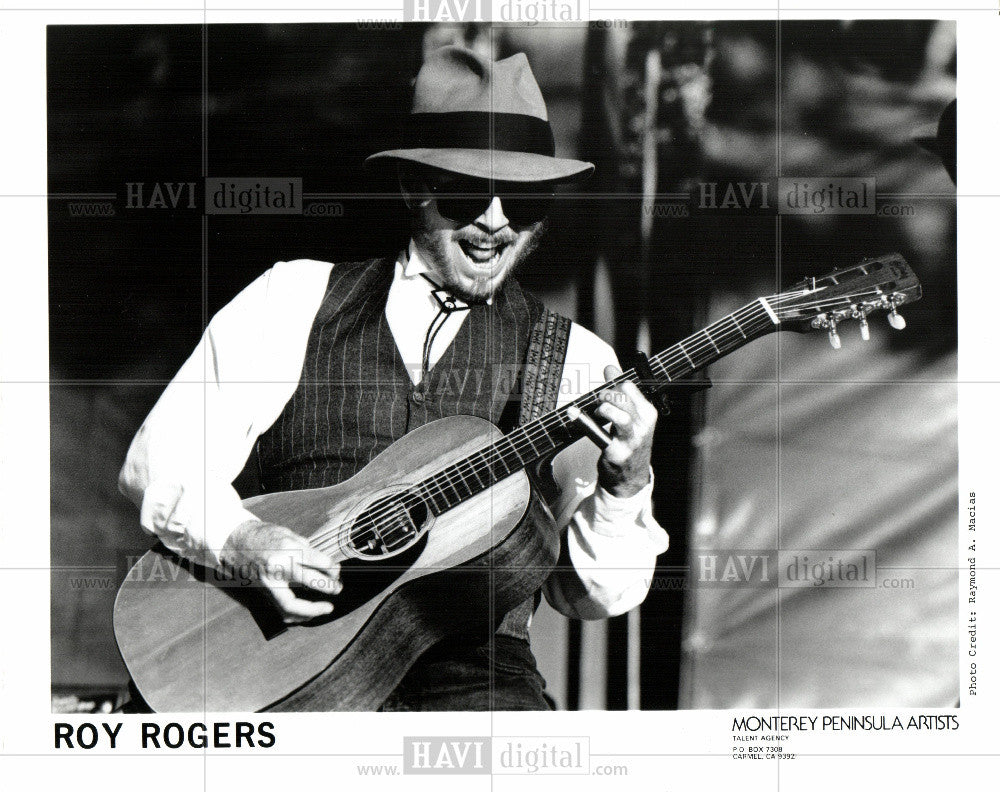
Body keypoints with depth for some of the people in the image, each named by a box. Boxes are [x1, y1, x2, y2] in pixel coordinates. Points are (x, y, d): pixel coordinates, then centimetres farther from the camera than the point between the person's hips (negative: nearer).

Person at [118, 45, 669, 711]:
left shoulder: (577, 362, 9)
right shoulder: (296, 300, 11)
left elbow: (595, 595, 7)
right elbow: (158, 461, 6)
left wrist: (625, 485, -12)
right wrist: (244, 539, -13)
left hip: (476, 674, 1)